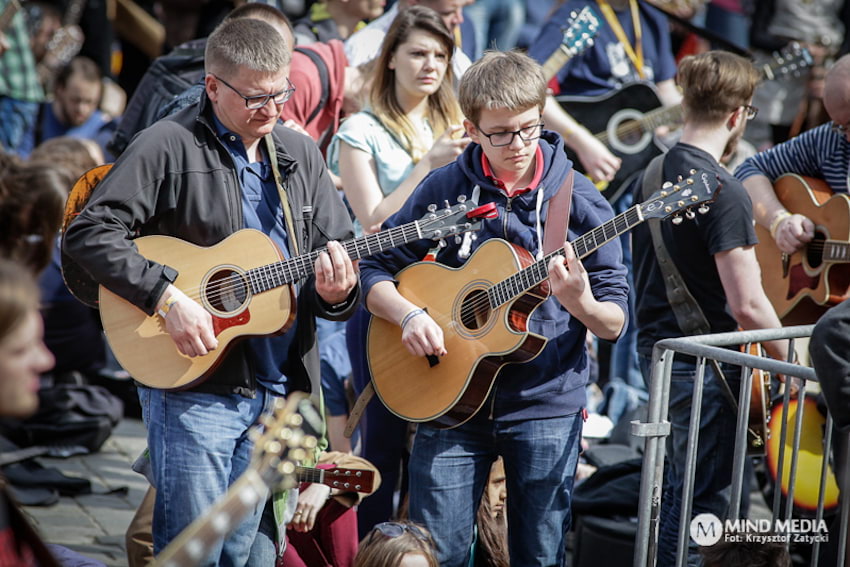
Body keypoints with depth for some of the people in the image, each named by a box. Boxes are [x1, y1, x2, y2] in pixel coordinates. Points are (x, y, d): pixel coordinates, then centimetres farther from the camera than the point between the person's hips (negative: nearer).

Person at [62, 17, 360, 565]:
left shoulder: (301, 155, 12)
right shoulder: (169, 146, -7)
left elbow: (341, 248, 14)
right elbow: (88, 232, -12)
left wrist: (338, 292, -10)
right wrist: (167, 296, -21)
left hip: (278, 389, 6)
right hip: (195, 387, -5)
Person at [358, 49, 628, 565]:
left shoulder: (577, 200, -3)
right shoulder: (444, 189, 0)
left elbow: (614, 325, -2)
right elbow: (374, 273, 6)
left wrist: (581, 304, -25)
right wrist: (409, 314, -13)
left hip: (547, 406, -1)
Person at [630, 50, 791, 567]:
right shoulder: (725, 192, -20)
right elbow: (747, 305, -21)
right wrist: (793, 359, -7)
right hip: (702, 361, -9)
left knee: (679, 489, 21)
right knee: (704, 502, 0)